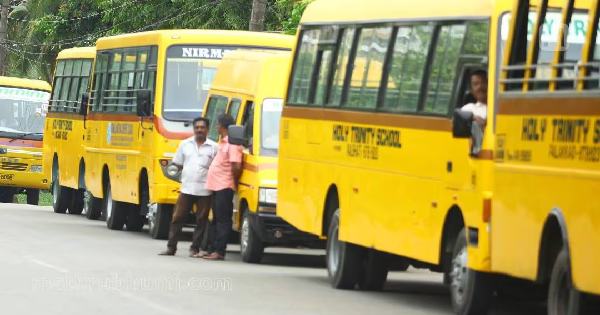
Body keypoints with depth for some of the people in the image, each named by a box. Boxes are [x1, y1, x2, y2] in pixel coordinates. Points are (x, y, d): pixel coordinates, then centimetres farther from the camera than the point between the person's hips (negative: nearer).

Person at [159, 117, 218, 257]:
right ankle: (171, 247, 7)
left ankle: (195, 248, 11)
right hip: (187, 188, 2)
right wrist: (189, 173, 6)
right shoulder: (185, 144, 9)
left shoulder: (214, 147, 1)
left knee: (201, 220, 3)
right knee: (178, 218, 2)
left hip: (205, 190, -2)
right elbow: (178, 164, 14)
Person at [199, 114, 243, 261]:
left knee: (223, 220, -7)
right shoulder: (224, 143, 17)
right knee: (215, 220, 13)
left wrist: (234, 182, -6)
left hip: (224, 188, -10)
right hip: (217, 187, 10)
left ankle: (219, 251, -7)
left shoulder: (232, 144, -14)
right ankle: (212, 250, 17)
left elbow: (236, 166, -20)